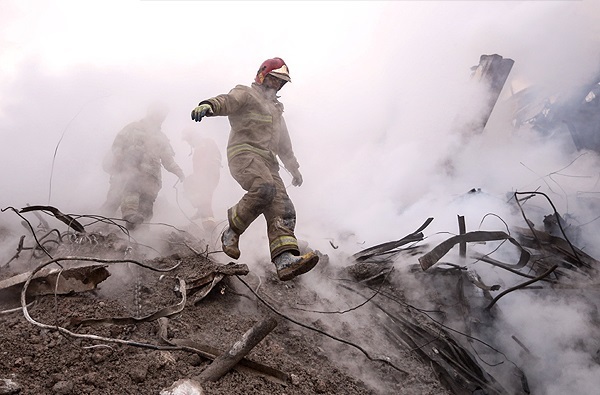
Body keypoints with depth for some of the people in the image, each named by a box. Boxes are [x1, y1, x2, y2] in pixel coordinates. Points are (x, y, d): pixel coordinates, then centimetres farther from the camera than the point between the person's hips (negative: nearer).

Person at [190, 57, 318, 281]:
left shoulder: (275, 109, 36)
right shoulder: (246, 94, 11)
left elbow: (284, 144, 43)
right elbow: (228, 101, -13)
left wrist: (294, 168, 45)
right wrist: (209, 105, -36)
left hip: (268, 161, 7)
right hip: (244, 152, -7)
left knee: (283, 209, -14)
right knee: (264, 188, -35)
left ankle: (285, 261, -28)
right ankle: (231, 233, -17)